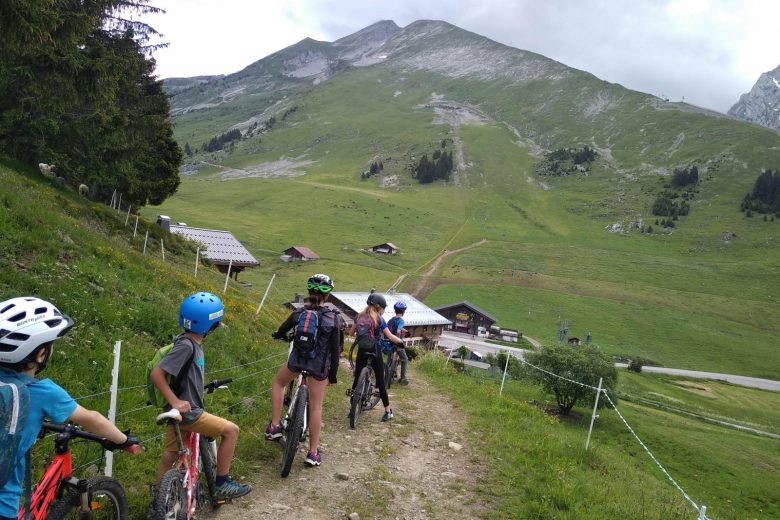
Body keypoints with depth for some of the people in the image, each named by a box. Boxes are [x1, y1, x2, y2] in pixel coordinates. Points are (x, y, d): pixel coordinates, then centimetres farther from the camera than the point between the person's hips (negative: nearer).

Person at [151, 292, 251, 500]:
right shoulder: (186, 345, -21)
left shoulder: (193, 343, 7)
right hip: (186, 412, -9)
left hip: (182, 412, 9)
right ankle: (222, 484, 5)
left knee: (169, 459, 16)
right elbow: (157, 374, -24)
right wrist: (175, 401, -24)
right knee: (231, 430, -5)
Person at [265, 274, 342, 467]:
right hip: (320, 366, -1)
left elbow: (279, 333, 11)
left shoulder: (298, 313, -6)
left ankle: (275, 426, 22)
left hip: (296, 360, 1)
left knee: (278, 383, 30)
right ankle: (313, 452, 15)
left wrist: (278, 334, 36)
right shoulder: (333, 318, -11)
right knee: (316, 407, 9)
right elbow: (335, 349, -9)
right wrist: (333, 374, 1)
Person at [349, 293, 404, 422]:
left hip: (362, 351, 4)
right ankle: (388, 411, 7)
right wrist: (401, 341, 5)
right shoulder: (379, 319, -8)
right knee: (380, 381, 3)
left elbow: (351, 333, 10)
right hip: (375, 352, -3)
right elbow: (390, 337, -10)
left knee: (357, 379, 13)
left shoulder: (360, 316, 4)